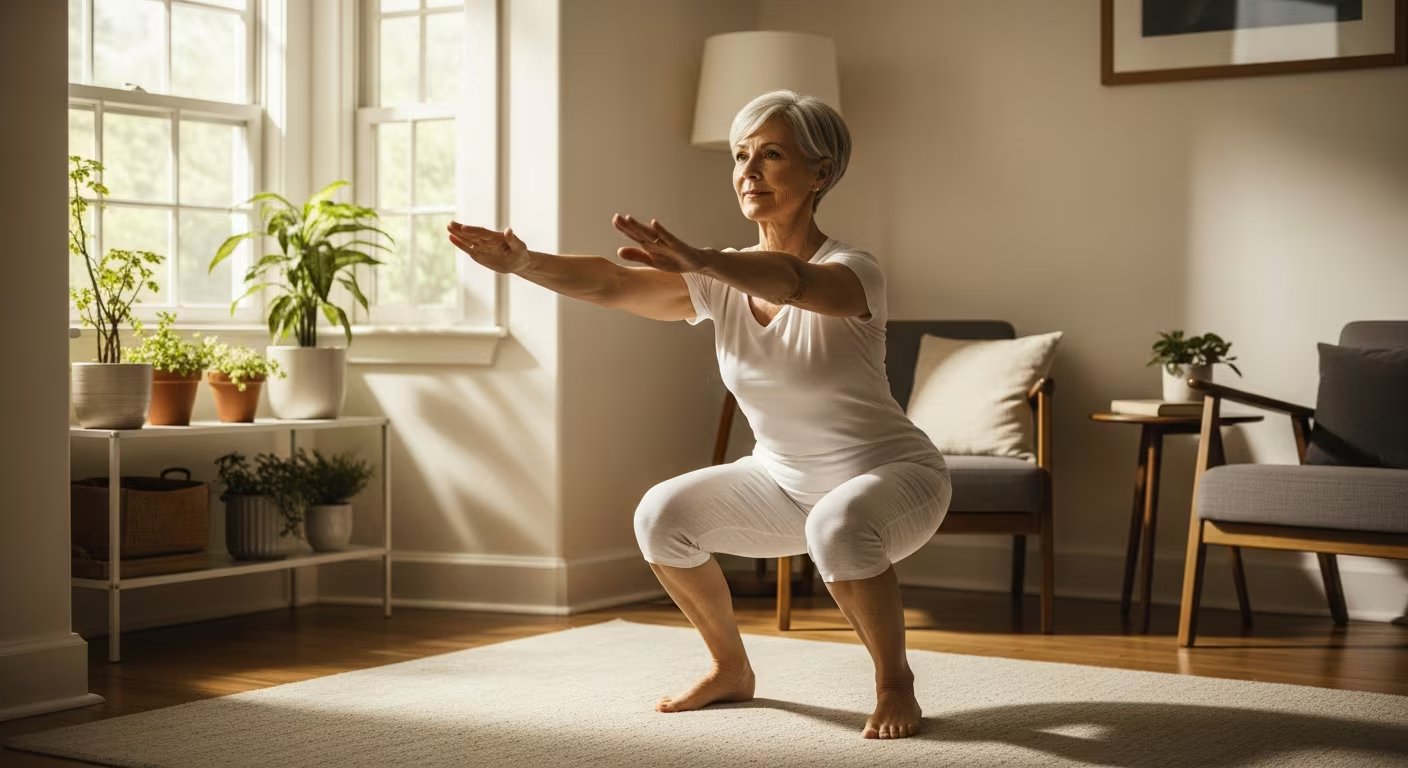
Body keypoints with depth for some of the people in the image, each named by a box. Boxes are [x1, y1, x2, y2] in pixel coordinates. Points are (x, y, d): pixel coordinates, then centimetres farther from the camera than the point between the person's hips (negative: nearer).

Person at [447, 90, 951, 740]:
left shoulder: (852, 272, -22)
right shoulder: (722, 282, -4)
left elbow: (793, 280, -47)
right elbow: (613, 284, -19)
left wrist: (698, 260, -65)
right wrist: (525, 264, -37)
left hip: (892, 474, -6)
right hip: (783, 479, 6)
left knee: (839, 527, -38)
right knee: (662, 515, -13)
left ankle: (895, 682, -12)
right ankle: (731, 669, 10)